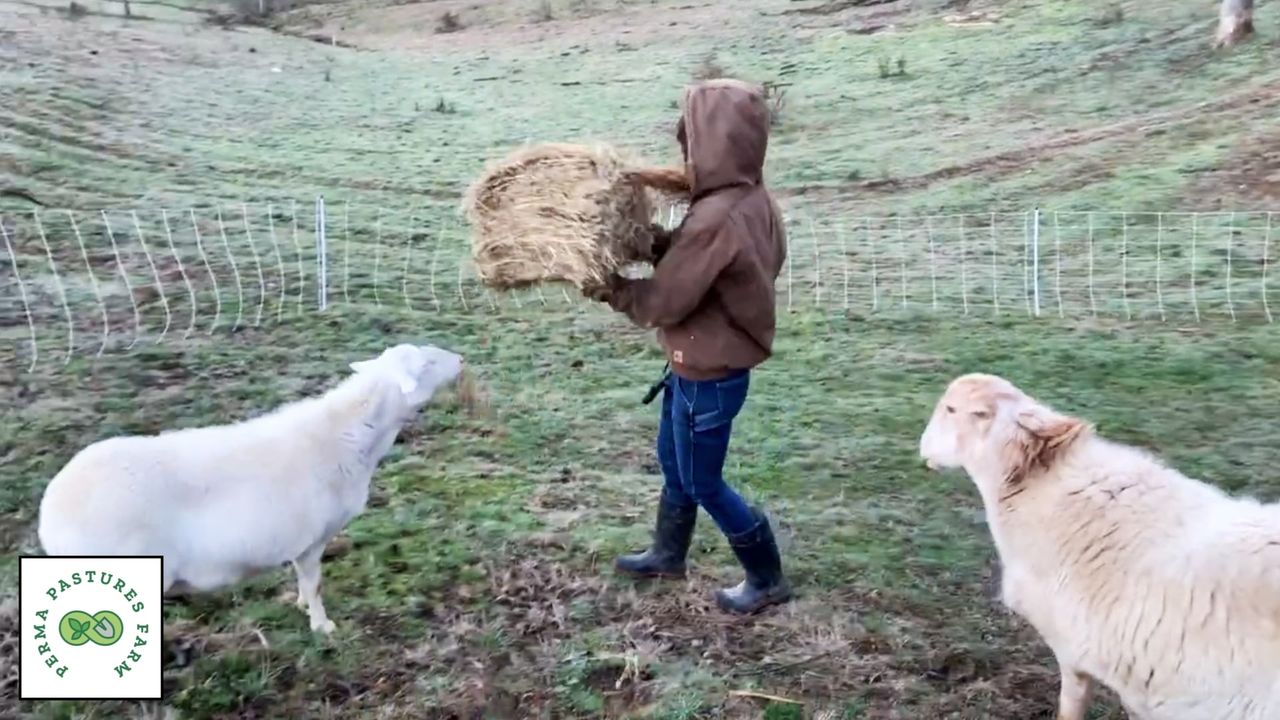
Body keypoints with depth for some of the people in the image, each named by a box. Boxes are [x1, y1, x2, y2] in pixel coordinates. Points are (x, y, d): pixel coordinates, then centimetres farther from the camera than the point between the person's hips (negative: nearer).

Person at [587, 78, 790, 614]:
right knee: (673, 461, 25)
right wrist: (653, 241, -4)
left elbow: (662, 303, -24)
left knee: (703, 483, 10)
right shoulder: (753, 201, -1)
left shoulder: (716, 220, -31)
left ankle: (767, 579, 26)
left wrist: (606, 287, -10)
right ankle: (668, 555, 46)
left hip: (708, 376, -9)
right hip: (712, 364, 9)